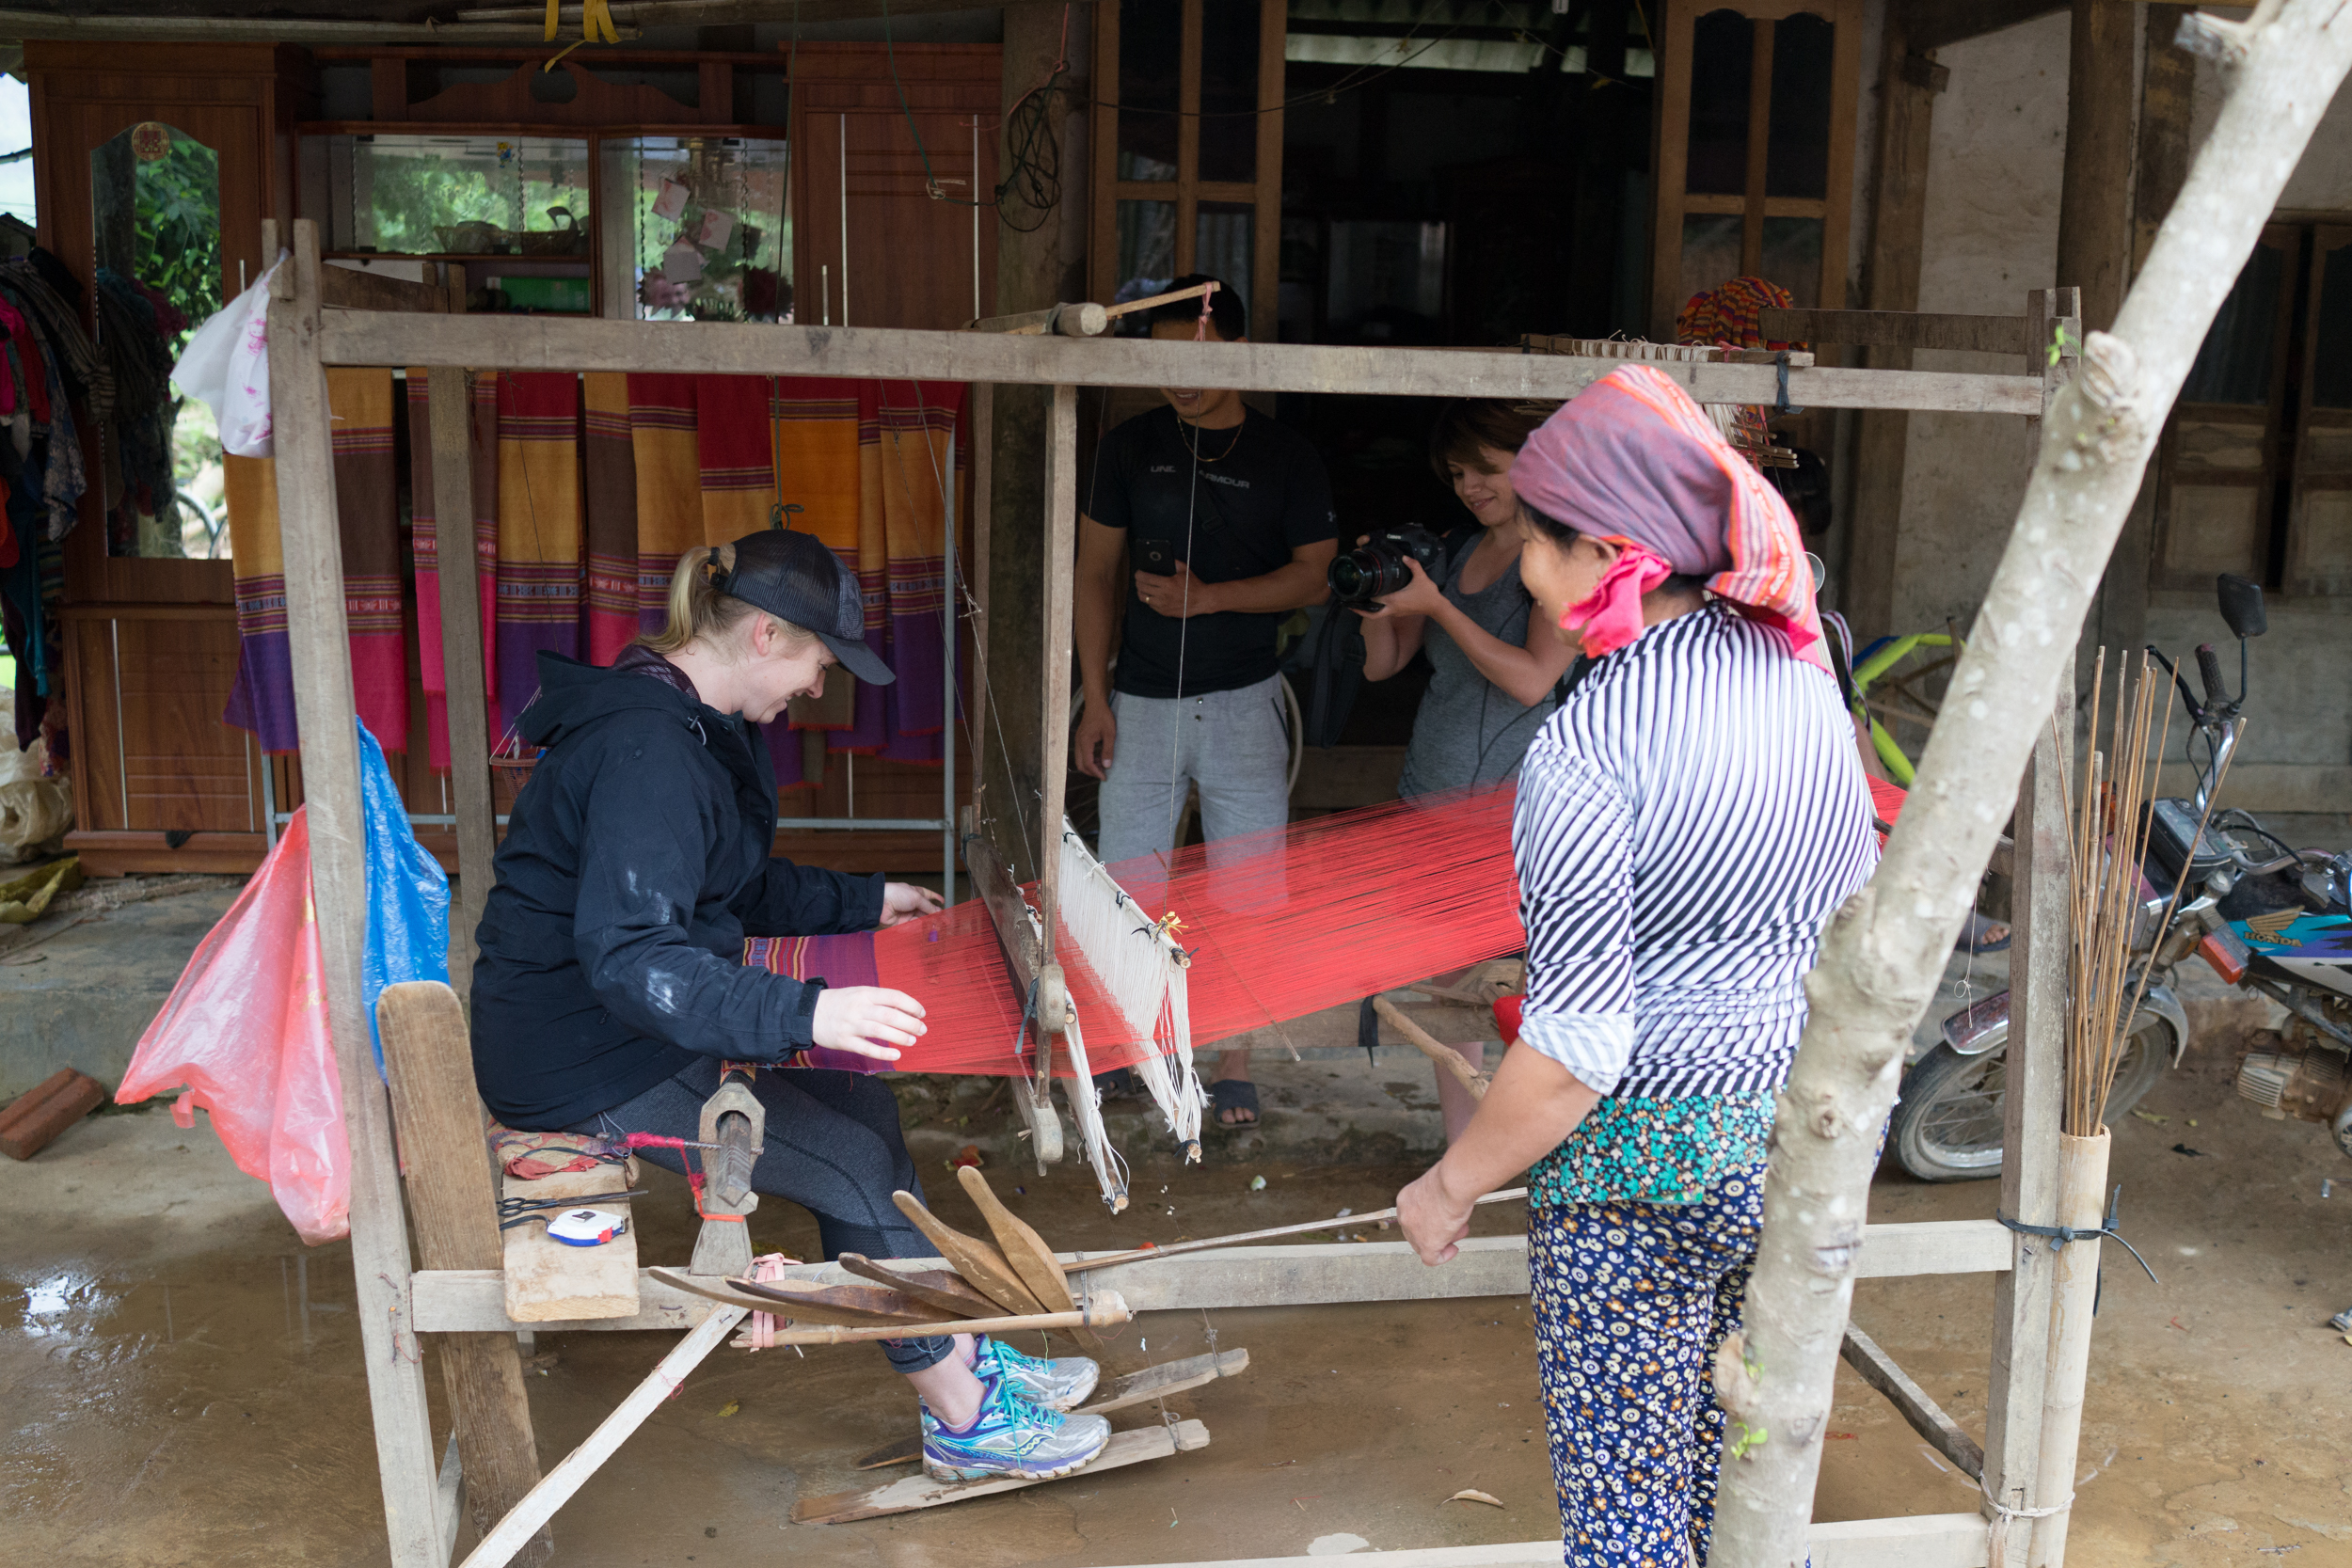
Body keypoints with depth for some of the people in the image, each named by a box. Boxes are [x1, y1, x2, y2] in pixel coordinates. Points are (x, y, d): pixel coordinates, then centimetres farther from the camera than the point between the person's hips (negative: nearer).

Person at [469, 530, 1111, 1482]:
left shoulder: (692, 725, 9)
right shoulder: (647, 750, -26)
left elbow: (739, 889, 22)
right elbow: (628, 959, -34)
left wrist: (865, 903, 24)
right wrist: (805, 1013, -41)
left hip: (629, 1030, 10)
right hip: (579, 1060, -10)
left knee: (860, 1107, 5)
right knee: (854, 1162, -8)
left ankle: (961, 1357, 14)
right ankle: (965, 1422, 7)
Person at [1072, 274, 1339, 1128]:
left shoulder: (1286, 455, 1)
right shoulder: (1131, 446, 4)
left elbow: (1312, 576, -2)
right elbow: (1095, 572, 5)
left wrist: (1209, 597, -16)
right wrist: (1095, 698, -1)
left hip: (1244, 704, -1)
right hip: (1142, 701, 1)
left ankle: (1235, 1058, 17)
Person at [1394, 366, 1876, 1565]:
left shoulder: (1586, 748, -23)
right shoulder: (1799, 671, 0)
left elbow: (1574, 1047, -22)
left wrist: (1451, 1186, -8)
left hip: (1649, 1164, -7)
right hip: (1814, 1142, 7)